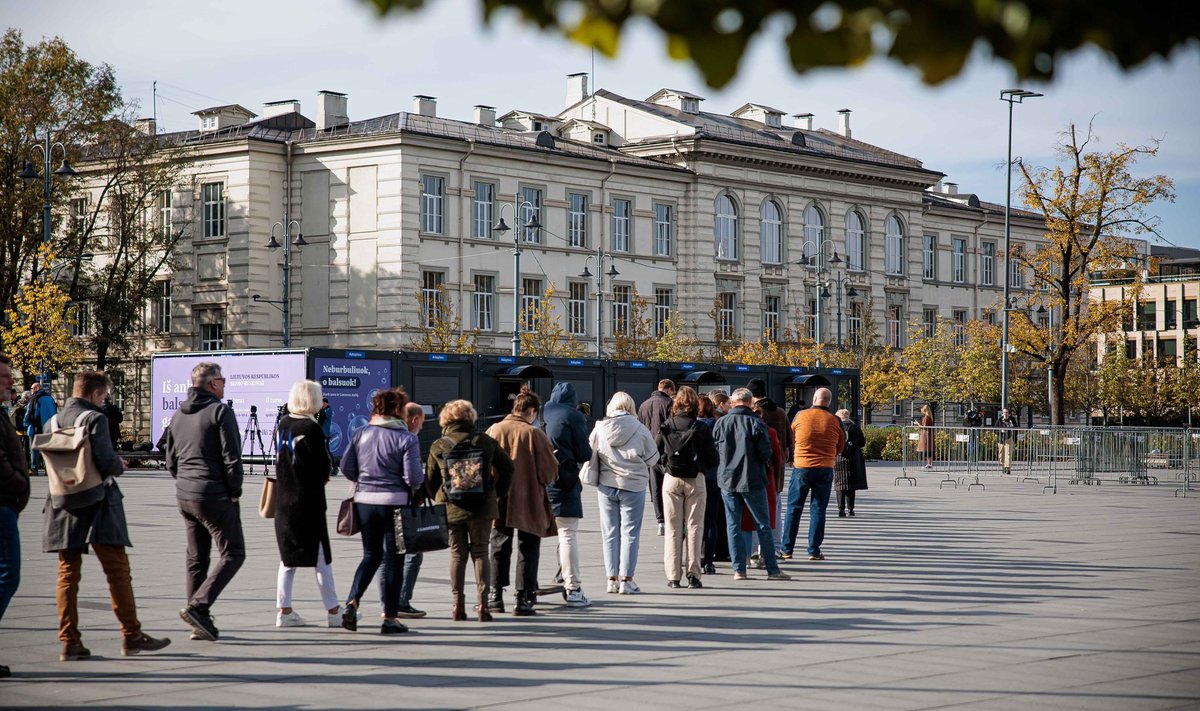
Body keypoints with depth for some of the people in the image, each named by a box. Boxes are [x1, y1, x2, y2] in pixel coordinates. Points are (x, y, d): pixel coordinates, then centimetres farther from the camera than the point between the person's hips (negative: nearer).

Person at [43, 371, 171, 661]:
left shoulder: (53, 422, 9)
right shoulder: (94, 419, -10)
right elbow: (106, 461, -17)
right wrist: (120, 466, 3)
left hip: (63, 504, 6)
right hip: (96, 503, -6)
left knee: (67, 574, 7)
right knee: (117, 570, 1)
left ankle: (69, 642, 6)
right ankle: (131, 635, 2)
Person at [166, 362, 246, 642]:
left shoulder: (178, 415, 13)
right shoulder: (220, 411, -11)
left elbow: (171, 461, 16)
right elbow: (231, 457, -15)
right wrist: (235, 492, -6)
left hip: (185, 496, 8)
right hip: (215, 496, -8)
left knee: (196, 558, 13)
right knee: (233, 553, -1)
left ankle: (201, 623, 13)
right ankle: (198, 606, -16)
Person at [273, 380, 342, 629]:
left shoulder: (281, 424, 5)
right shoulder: (311, 429, -16)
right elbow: (324, 466, -14)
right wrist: (320, 478, 9)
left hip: (283, 501, 7)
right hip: (308, 501, -6)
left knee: (288, 557, 12)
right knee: (321, 556, 2)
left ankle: (284, 610, 12)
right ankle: (333, 611, 7)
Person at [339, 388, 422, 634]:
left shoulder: (361, 434, 3)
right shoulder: (406, 438, -9)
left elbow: (346, 467, 3)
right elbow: (414, 477, -14)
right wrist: (417, 482, 8)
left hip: (364, 500, 4)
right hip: (395, 502, -4)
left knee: (371, 555, 17)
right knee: (393, 559, 6)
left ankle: (352, 602, -1)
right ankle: (390, 617, 8)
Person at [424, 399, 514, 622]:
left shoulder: (438, 447, -2)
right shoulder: (484, 442, -1)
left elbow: (430, 481, 2)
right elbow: (507, 467, 5)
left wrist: (439, 500, 18)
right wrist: (496, 493, 16)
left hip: (451, 509, 0)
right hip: (482, 507, 0)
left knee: (457, 554, 10)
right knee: (480, 552, 8)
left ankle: (458, 605, 7)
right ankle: (482, 604, 0)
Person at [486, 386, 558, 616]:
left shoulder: (493, 431, -3)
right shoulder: (534, 434, -12)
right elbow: (549, 471, -10)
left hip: (499, 503, 3)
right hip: (529, 503, -3)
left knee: (499, 548, 15)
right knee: (528, 550, 7)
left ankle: (495, 595, 17)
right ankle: (524, 597, 3)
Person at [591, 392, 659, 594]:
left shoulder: (600, 428, -3)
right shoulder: (640, 430, -9)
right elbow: (652, 459, 0)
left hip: (606, 485, 2)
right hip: (633, 485, -2)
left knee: (610, 532, 10)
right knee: (630, 533, 5)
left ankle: (612, 579, 11)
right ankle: (626, 580, 2)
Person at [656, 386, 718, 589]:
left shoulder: (667, 426, -4)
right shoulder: (701, 428, -7)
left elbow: (655, 454, -2)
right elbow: (714, 459, -6)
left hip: (671, 479, 1)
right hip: (695, 480, -1)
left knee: (673, 528, 7)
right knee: (694, 527, 6)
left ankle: (673, 576, 5)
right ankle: (693, 574, 2)